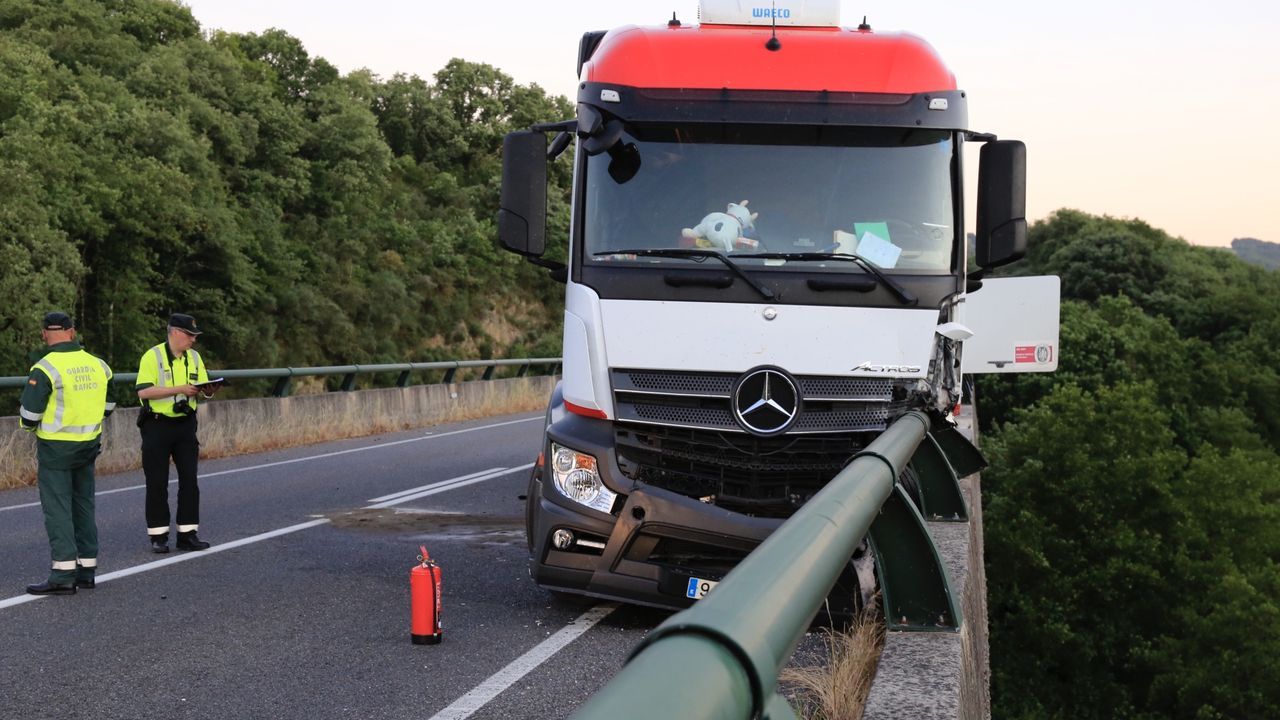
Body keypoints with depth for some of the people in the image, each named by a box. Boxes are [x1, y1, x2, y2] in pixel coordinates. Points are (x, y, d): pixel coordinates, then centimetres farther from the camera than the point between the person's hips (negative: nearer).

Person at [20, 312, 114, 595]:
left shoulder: (45, 368, -16)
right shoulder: (97, 365, 2)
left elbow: (29, 414, -13)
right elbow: (107, 405, 13)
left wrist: (32, 427, 8)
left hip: (55, 447, -6)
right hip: (89, 444, 6)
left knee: (57, 510, -4)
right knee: (83, 506, 14)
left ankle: (63, 575, -8)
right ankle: (87, 569, 17)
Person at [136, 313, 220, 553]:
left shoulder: (194, 357, 8)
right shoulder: (152, 356, -10)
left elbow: (204, 390, 11)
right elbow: (143, 391, -20)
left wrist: (208, 390, -14)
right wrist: (179, 389, -25)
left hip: (185, 425, 5)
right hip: (157, 424, -5)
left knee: (189, 480, 3)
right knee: (157, 483, 1)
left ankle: (187, 534, 9)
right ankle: (158, 536, 10)